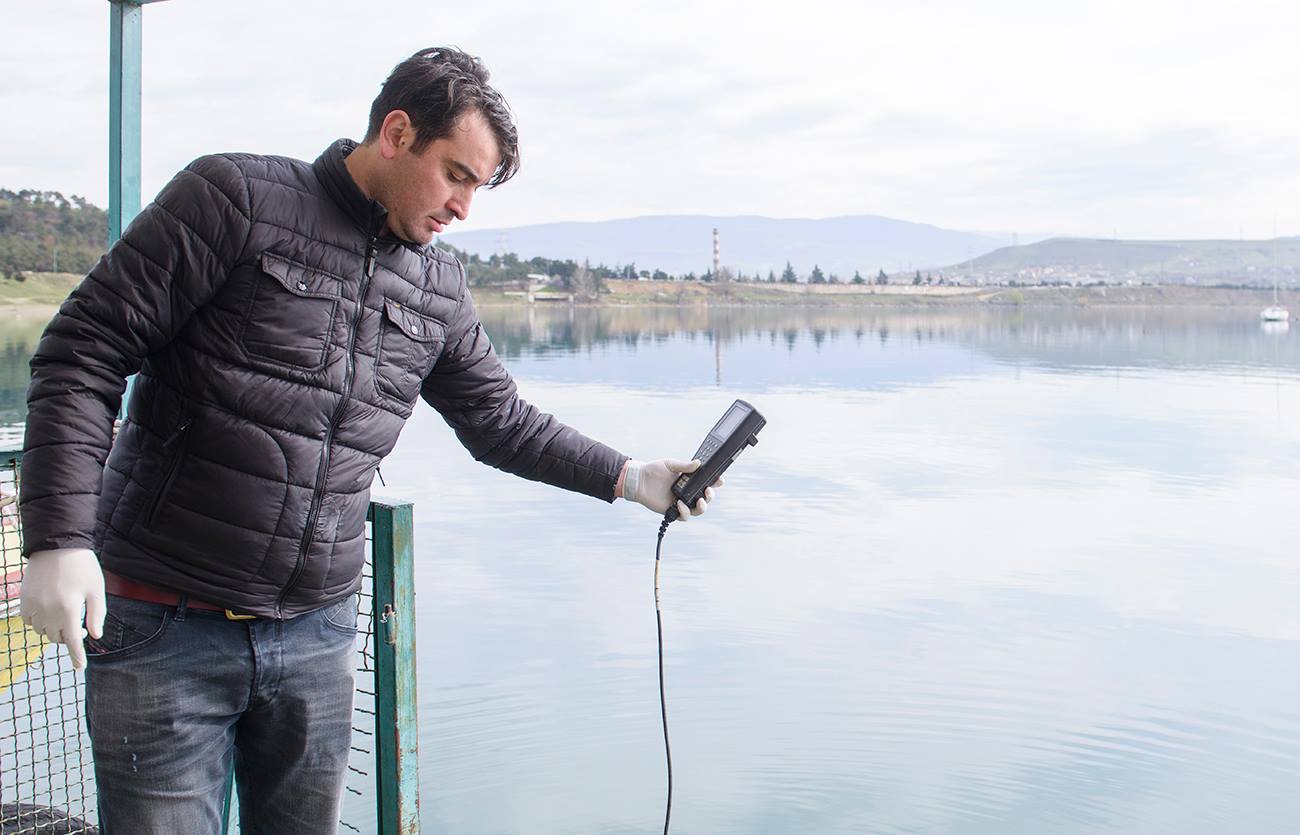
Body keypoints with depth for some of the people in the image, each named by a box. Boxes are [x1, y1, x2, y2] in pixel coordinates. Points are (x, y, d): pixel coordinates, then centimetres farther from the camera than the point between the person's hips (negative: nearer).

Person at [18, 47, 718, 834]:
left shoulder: (439, 285, 9)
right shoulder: (236, 198, -9)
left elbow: (499, 420, 19)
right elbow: (86, 351, -10)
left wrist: (626, 475, 9)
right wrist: (60, 539, -19)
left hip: (318, 631, 5)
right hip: (164, 625, -5)